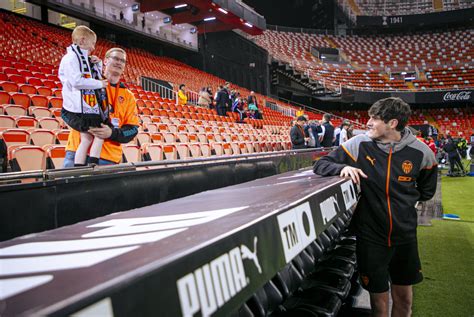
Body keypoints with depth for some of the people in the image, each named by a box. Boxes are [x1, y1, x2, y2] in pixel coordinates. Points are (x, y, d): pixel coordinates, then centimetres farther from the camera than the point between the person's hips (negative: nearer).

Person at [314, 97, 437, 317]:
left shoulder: (420, 152, -7)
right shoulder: (359, 144, -11)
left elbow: (426, 191, 11)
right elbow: (320, 165, -6)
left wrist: (403, 200, -1)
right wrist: (343, 167, -24)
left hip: (405, 235, 2)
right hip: (371, 235, -2)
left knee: (404, 297, 18)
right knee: (379, 299, 10)